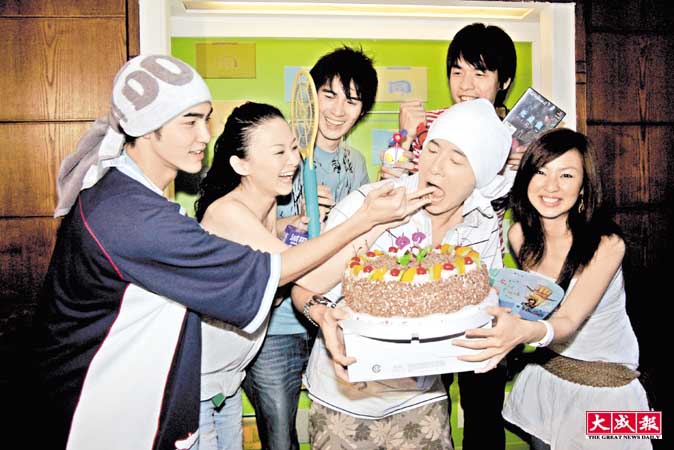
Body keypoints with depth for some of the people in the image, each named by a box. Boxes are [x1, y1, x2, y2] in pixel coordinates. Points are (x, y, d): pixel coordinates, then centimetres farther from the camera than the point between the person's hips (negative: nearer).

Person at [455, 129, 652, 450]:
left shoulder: (607, 243, -23)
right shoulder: (519, 234, -10)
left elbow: (569, 321, -33)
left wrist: (524, 331, -53)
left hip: (606, 382, -4)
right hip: (546, 374, 4)